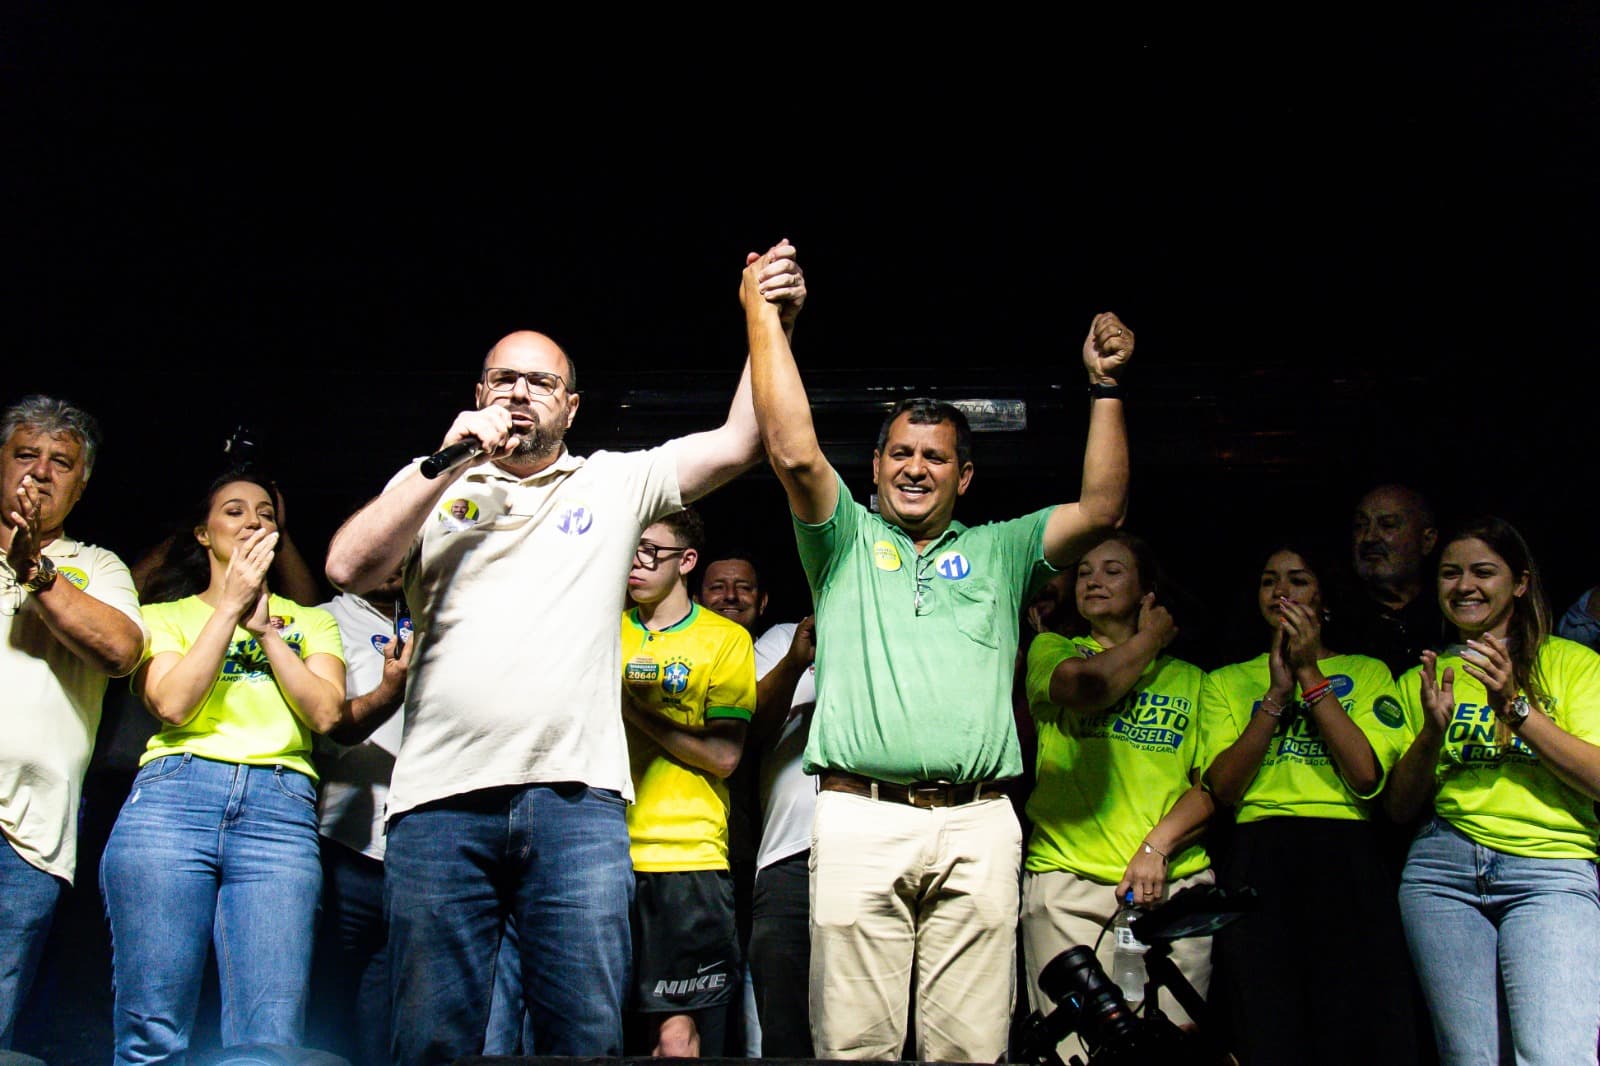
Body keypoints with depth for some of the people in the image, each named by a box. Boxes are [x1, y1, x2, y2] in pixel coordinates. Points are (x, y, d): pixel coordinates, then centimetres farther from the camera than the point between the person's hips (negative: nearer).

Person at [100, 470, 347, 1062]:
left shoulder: (311, 622, 27)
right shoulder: (165, 616, 23)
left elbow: (326, 713, 8)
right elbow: (172, 705, 2)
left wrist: (265, 627, 5)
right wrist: (230, 606, 5)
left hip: (280, 809, 1)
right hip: (172, 799, 0)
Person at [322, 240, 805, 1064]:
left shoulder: (614, 483, 16)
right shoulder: (431, 483, 17)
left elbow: (740, 441, 9)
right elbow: (347, 568, 2)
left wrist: (770, 324, -2)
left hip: (576, 801, 0)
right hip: (442, 801, 1)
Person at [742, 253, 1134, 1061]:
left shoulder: (998, 553, 23)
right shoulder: (847, 541, 17)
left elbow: (1101, 509, 11)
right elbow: (794, 453, 1)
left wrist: (1105, 387, 8)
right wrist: (762, 313, 2)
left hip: (977, 824, 2)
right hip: (860, 817, -1)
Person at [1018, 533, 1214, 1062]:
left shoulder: (1188, 679, 19)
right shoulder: (1051, 649, 17)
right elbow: (1086, 685, -8)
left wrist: (1157, 846, -9)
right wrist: (1150, 639, 8)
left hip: (1174, 881, 1)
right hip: (1067, 882, -1)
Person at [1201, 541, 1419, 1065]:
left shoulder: (1366, 672, 16)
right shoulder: (1226, 682, 18)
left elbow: (1367, 776, -3)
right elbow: (1223, 788, 2)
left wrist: (1310, 674, -2)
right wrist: (1278, 693, -4)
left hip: (1347, 858, 0)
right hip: (1258, 860, 1)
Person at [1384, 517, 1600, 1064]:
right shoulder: (1425, 678, 19)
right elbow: (1400, 807, 14)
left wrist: (1515, 708, -10)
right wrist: (1433, 731, -3)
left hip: (1551, 866, -3)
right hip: (1443, 867, 3)